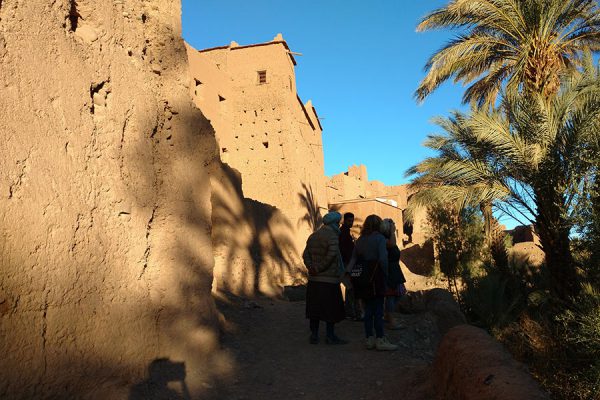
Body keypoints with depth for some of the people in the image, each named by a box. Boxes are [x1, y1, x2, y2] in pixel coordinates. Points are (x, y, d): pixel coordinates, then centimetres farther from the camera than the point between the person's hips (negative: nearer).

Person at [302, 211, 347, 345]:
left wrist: (311, 267, -2)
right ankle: (330, 336, 9)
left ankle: (314, 335, 16)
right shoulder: (332, 236, -10)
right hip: (329, 279, -7)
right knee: (331, 308, 3)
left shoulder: (313, 236, 13)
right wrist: (320, 268, -14)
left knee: (314, 307, 11)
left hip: (313, 279, 7)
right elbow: (332, 254, -23)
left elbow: (306, 254, 7)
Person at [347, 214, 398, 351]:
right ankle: (380, 340, 5)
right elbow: (383, 258, -18)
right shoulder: (379, 238, -7)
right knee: (378, 310, 0)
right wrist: (386, 273, -12)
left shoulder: (360, 240, 11)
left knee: (368, 310, 12)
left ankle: (369, 339, 16)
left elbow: (353, 259, 9)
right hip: (376, 278, -6)